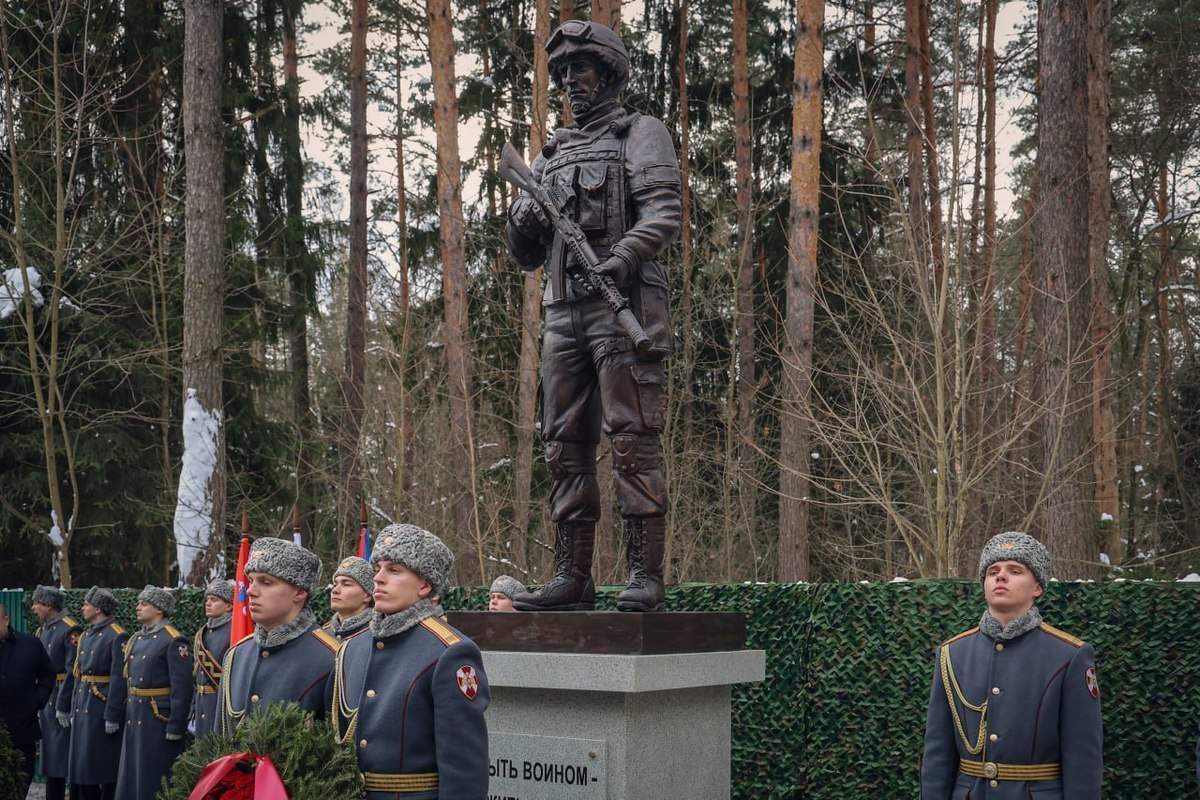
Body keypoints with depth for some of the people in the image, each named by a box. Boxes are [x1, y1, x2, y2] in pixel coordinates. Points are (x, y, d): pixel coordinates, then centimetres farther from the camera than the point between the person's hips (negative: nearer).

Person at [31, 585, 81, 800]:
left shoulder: (71, 629, -14)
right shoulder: (42, 630, 12)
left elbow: (74, 671, -18)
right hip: (47, 700, 8)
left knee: (66, 756, -5)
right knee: (50, 756, 14)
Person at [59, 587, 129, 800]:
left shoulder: (117, 637, -14)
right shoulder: (86, 636, 12)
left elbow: (119, 679, -18)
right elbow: (75, 673, 18)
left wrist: (113, 716, -20)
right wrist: (64, 706, 17)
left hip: (102, 709, -8)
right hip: (81, 708, 8)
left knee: (105, 765, -2)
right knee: (81, 764, 12)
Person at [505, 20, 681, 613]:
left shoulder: (641, 134, 9)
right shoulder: (551, 154, 26)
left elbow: (664, 214, -8)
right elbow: (526, 256, 25)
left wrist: (620, 258, -25)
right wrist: (523, 223, 2)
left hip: (621, 304, -6)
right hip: (563, 312, 7)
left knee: (631, 441, -11)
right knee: (564, 446, 3)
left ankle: (645, 576, -11)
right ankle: (572, 576, 7)